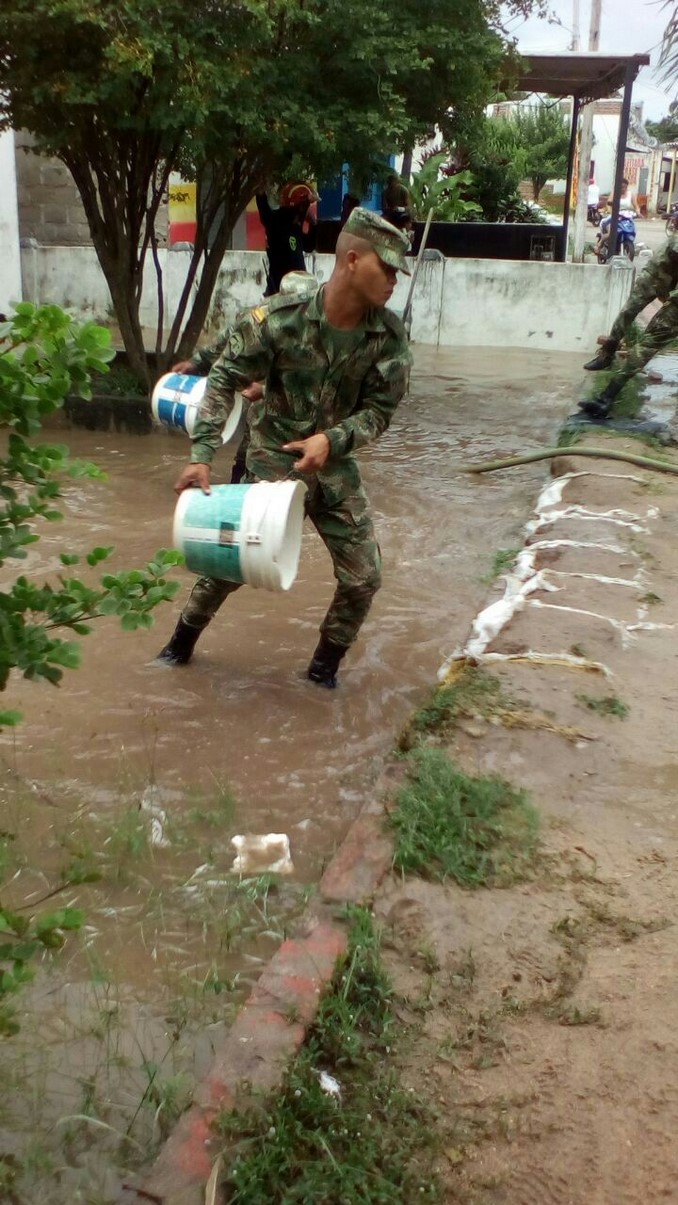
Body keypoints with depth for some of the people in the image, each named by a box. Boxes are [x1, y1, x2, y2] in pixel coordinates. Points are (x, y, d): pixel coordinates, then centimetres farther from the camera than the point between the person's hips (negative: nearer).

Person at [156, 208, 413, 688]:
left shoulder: (390, 336, -13)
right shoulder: (281, 317, -20)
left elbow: (380, 411, -7)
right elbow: (225, 379, -13)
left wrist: (331, 439, -26)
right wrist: (202, 455, -19)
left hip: (335, 465, 3)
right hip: (272, 459, -3)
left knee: (363, 578, -1)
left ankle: (325, 665, 23)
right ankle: (183, 640, 33)